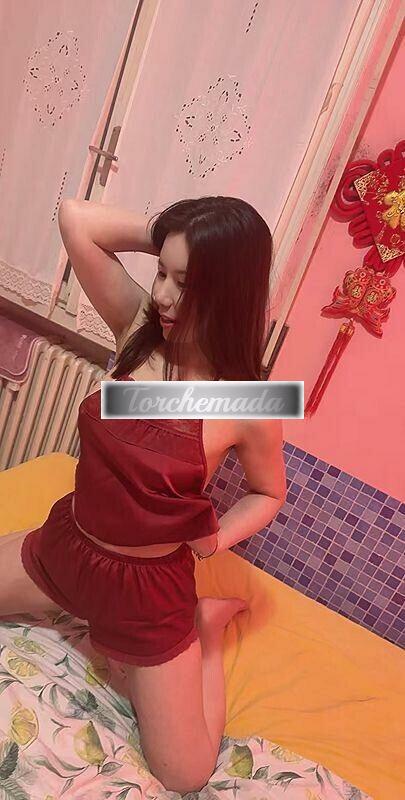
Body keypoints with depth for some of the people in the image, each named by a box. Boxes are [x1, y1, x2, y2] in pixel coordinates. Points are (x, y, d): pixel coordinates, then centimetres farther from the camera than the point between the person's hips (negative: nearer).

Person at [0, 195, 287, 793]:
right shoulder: (139, 327, -13)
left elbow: (268, 493, -4)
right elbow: (75, 218, -17)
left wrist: (213, 540, -18)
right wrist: (166, 234, -19)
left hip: (149, 586, -4)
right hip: (64, 546, 5)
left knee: (184, 776, 10)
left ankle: (208, 622, 28)